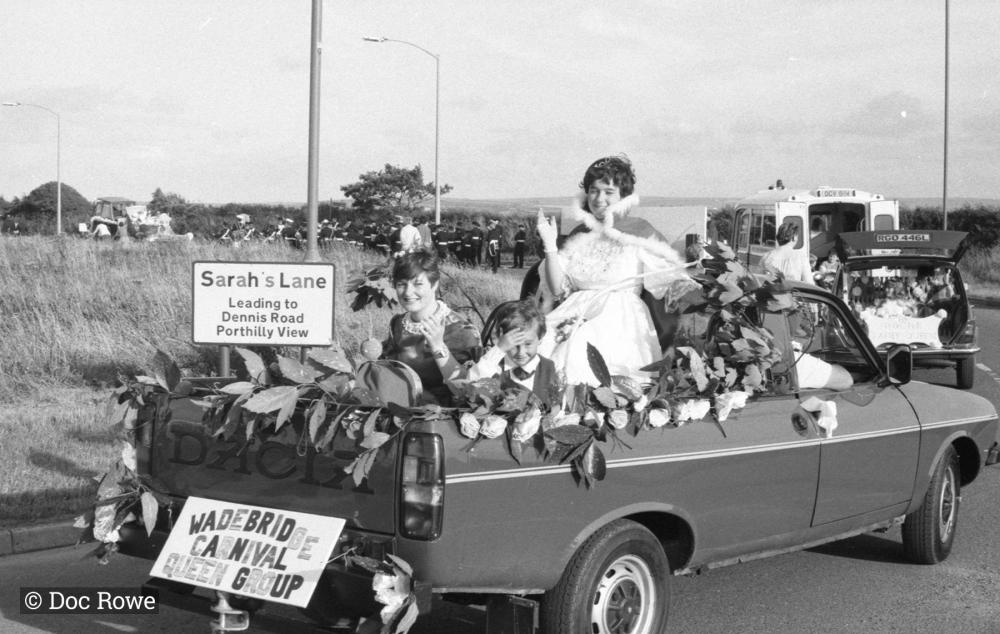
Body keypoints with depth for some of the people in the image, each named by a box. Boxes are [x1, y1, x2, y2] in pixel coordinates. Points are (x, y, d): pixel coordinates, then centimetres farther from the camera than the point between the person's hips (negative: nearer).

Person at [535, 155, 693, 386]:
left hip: (620, 324, -4)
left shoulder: (639, 232, 3)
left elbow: (675, 282, -3)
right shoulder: (579, 235, 15)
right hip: (577, 317, 4)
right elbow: (559, 289, 10)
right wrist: (550, 245, 3)